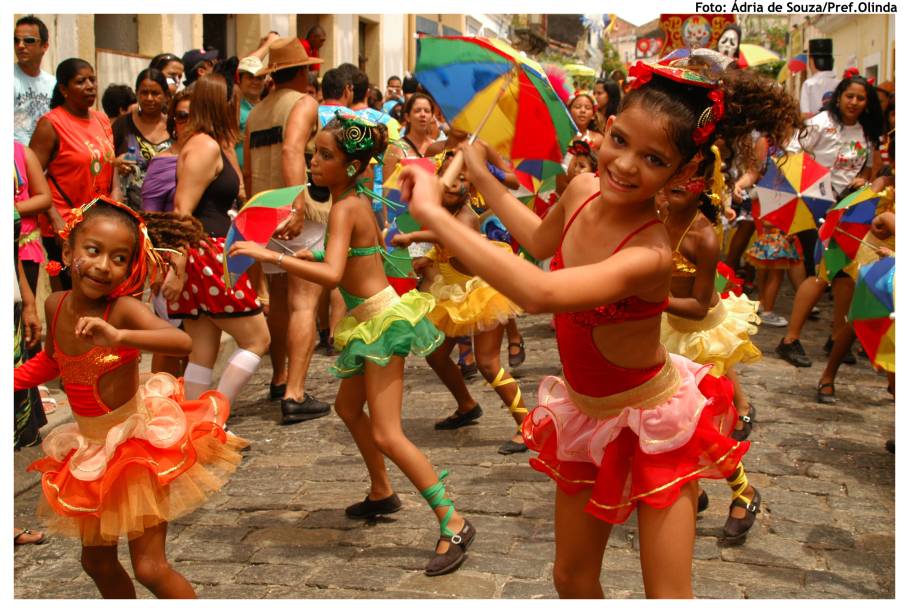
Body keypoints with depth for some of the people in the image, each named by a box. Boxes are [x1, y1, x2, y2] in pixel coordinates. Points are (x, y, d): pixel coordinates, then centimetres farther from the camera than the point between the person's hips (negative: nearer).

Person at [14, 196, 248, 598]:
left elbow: (182, 341, -43)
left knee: (150, 568, -4)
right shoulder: (55, 306, -6)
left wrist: (118, 337, -55)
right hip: (90, 448, 7)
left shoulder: (123, 309, -24)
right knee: (97, 562, 20)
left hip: (139, 443, -6)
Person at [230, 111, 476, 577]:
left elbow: (332, 274, -32)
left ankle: (454, 525, -8)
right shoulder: (359, 201, 7)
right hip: (370, 320, 10)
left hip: (383, 321, -10)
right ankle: (381, 493, 42)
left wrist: (271, 256, -30)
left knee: (385, 434, -12)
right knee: (348, 406, 25)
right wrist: (312, 254, 18)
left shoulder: (344, 209, -19)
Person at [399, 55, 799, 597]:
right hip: (586, 415, 7)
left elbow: (541, 293, -51)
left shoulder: (652, 252, -34)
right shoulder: (582, 190, -11)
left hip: (654, 424, -6)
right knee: (573, 578, 18)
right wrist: (481, 174, 18)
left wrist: (433, 212, -47)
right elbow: (541, 239, 14)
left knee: (668, 596, 1)